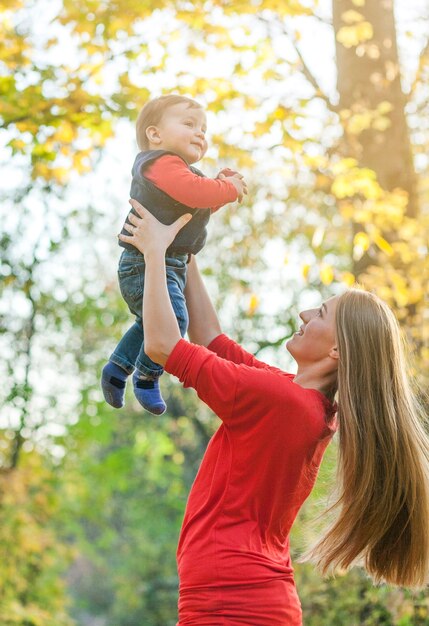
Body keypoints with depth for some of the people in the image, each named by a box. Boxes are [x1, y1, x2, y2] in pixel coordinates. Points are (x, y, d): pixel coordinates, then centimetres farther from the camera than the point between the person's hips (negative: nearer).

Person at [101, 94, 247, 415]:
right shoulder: (162, 163, -16)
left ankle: (118, 368, 37)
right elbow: (194, 193, -31)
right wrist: (229, 188, -15)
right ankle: (147, 377, -8)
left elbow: (201, 205, 26)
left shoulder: (177, 169, 19)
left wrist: (220, 184, 8)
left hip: (172, 265, 12)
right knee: (173, 318, -23)